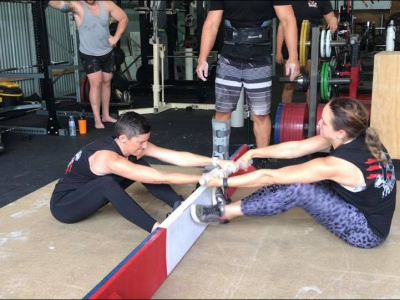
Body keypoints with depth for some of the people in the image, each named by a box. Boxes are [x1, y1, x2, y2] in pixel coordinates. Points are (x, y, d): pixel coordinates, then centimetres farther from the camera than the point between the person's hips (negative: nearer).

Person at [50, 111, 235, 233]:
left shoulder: (133, 145, -13)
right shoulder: (108, 158, -36)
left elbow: (177, 157, -18)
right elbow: (162, 178, -38)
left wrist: (215, 162, -26)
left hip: (89, 194, 8)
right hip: (63, 205, -8)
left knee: (140, 166, -7)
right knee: (107, 183, -38)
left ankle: (181, 205, -13)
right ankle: (156, 228, -38)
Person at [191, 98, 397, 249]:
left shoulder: (337, 165, -33)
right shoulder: (356, 136, -10)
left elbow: (271, 177, -27)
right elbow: (295, 148, -1)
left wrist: (223, 182, -18)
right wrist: (252, 153, -1)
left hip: (367, 231, -8)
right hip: (362, 207, 8)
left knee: (298, 189, -22)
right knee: (295, 179, -3)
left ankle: (225, 212, -11)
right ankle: (234, 206, 4)